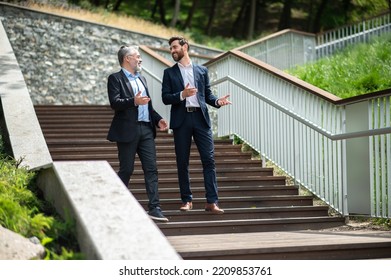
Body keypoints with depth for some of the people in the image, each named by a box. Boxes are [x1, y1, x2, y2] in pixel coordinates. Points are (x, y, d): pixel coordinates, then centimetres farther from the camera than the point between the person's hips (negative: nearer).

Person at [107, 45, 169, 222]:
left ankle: (154, 208, -3)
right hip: (127, 131, -6)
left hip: (146, 129, 6)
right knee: (126, 170, 1)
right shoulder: (115, 79, -1)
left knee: (151, 169, -2)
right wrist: (134, 101, -28)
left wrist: (158, 119, 12)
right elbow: (115, 103, -15)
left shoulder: (141, 79, 22)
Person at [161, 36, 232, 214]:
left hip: (201, 119, 0)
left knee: (209, 160, -7)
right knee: (182, 162, 4)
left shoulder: (202, 70, 13)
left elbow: (207, 94, 14)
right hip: (181, 120, 0)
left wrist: (217, 101, -7)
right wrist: (182, 95, -16)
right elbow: (165, 98, 1)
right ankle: (187, 200, 15)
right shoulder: (169, 73, 10)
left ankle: (212, 202, -7)